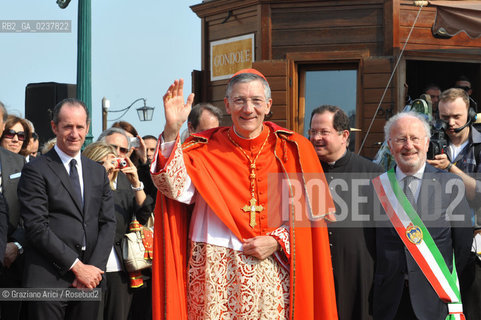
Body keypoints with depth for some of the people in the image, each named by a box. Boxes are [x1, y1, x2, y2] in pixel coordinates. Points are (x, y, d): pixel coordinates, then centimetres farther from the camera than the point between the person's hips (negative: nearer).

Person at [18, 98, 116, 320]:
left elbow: (108, 222, 10)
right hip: (49, 280, -4)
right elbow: (37, 227, -10)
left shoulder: (98, 172, 15)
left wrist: (94, 268, -4)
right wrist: (77, 266, -12)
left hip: (90, 278, 5)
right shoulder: (36, 170, -2)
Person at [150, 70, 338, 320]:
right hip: (215, 270, 0)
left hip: (273, 272, 1)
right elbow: (176, 187, -11)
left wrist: (277, 241, -8)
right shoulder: (205, 149, 6)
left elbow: (312, 212, 6)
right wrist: (171, 131, -20)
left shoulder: (292, 149, 5)